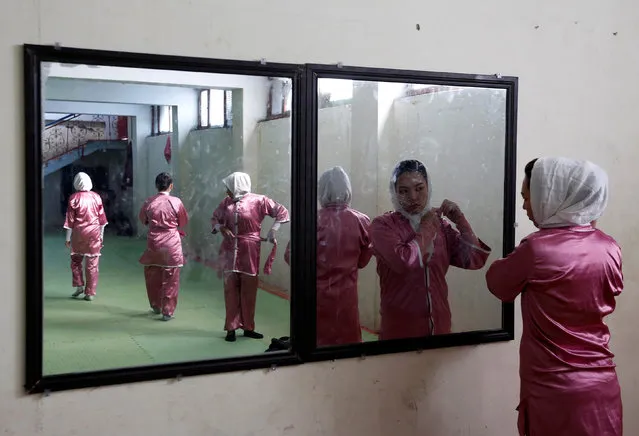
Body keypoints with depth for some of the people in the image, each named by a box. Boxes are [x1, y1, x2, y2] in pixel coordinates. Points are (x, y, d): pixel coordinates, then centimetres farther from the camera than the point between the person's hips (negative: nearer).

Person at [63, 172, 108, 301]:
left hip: (78, 233, -1)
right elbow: (102, 218, 5)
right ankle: (90, 293, 6)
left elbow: (70, 220, -4)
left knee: (76, 260, 18)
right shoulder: (96, 197, 0)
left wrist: (68, 238, 2)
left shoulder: (74, 198, -6)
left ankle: (79, 285, 11)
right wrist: (101, 235, 14)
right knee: (92, 264, 5)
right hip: (94, 233, 1)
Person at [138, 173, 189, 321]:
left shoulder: (149, 202, -5)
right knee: (170, 279, 5)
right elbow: (184, 222, 5)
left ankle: (156, 306, 30)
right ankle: (167, 311, 6)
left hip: (153, 243, 2)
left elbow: (143, 219, 12)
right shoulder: (176, 202, -9)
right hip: (172, 244, -2)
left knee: (153, 276, 18)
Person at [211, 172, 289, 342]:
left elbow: (282, 212, -2)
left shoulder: (258, 200, -6)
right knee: (231, 289, 4)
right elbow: (214, 219, 15)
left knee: (249, 290, 5)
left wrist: (272, 231, -8)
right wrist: (221, 228, -5)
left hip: (249, 251, -3)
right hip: (229, 251, 3)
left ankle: (248, 327, 15)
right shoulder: (226, 202, 5)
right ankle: (231, 327, 12)